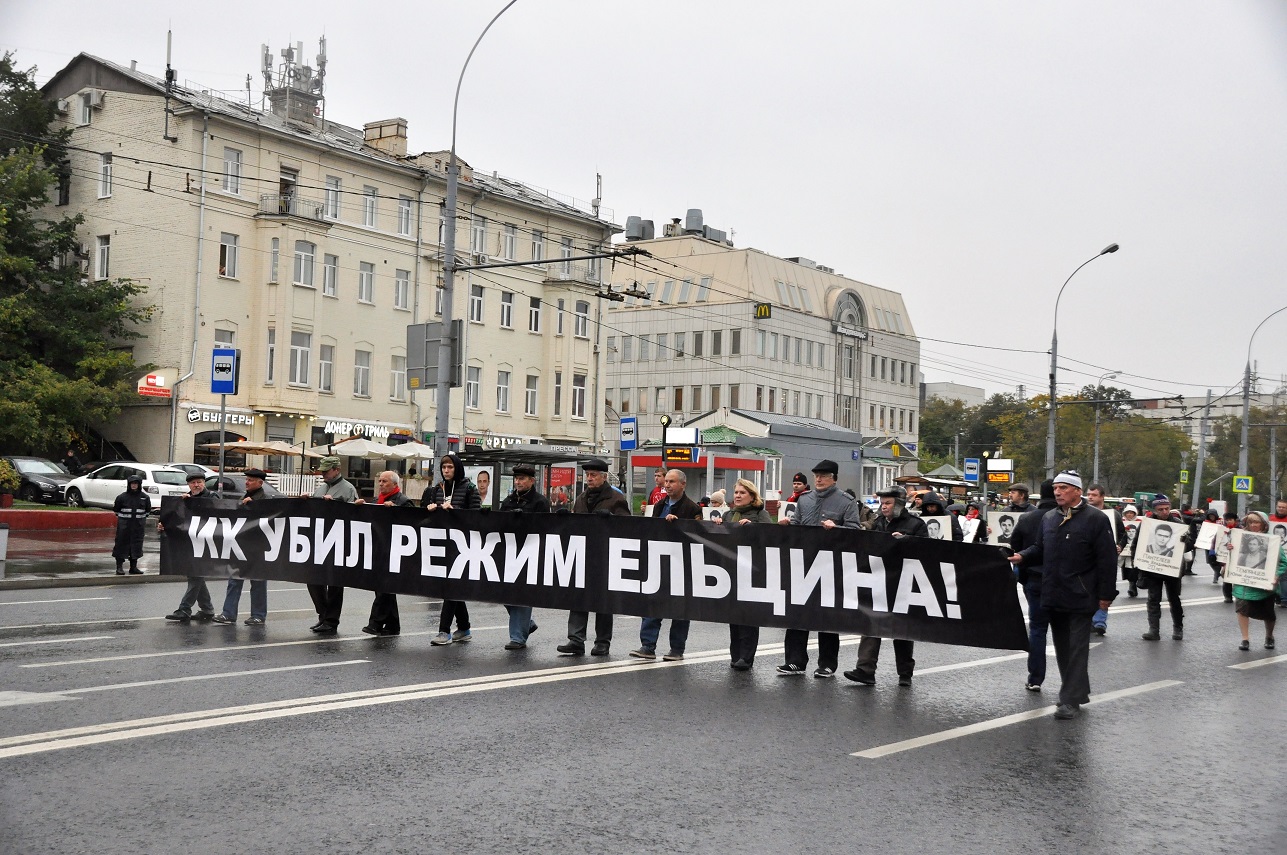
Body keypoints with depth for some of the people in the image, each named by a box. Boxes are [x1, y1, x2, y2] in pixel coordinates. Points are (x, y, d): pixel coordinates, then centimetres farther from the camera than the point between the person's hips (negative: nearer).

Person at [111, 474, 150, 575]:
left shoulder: (144, 497, 2)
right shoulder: (122, 497, -6)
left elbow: (148, 510, 15)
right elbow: (116, 509, 6)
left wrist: (142, 519, 9)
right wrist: (122, 519, 7)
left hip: (138, 526, 3)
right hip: (124, 526, -3)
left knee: (136, 545, 7)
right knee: (121, 544, -3)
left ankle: (133, 566, 16)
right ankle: (119, 567, 2)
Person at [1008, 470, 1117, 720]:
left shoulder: (1096, 519, -8)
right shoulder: (1048, 518, 11)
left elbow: (1107, 559, -9)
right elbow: (1041, 549, 20)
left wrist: (1106, 594, -12)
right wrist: (1023, 557, -1)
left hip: (1080, 597, -7)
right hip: (1053, 595, 7)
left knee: (1076, 648, -4)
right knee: (1062, 646, 13)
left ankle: (1071, 699, -2)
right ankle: (1075, 690, 26)